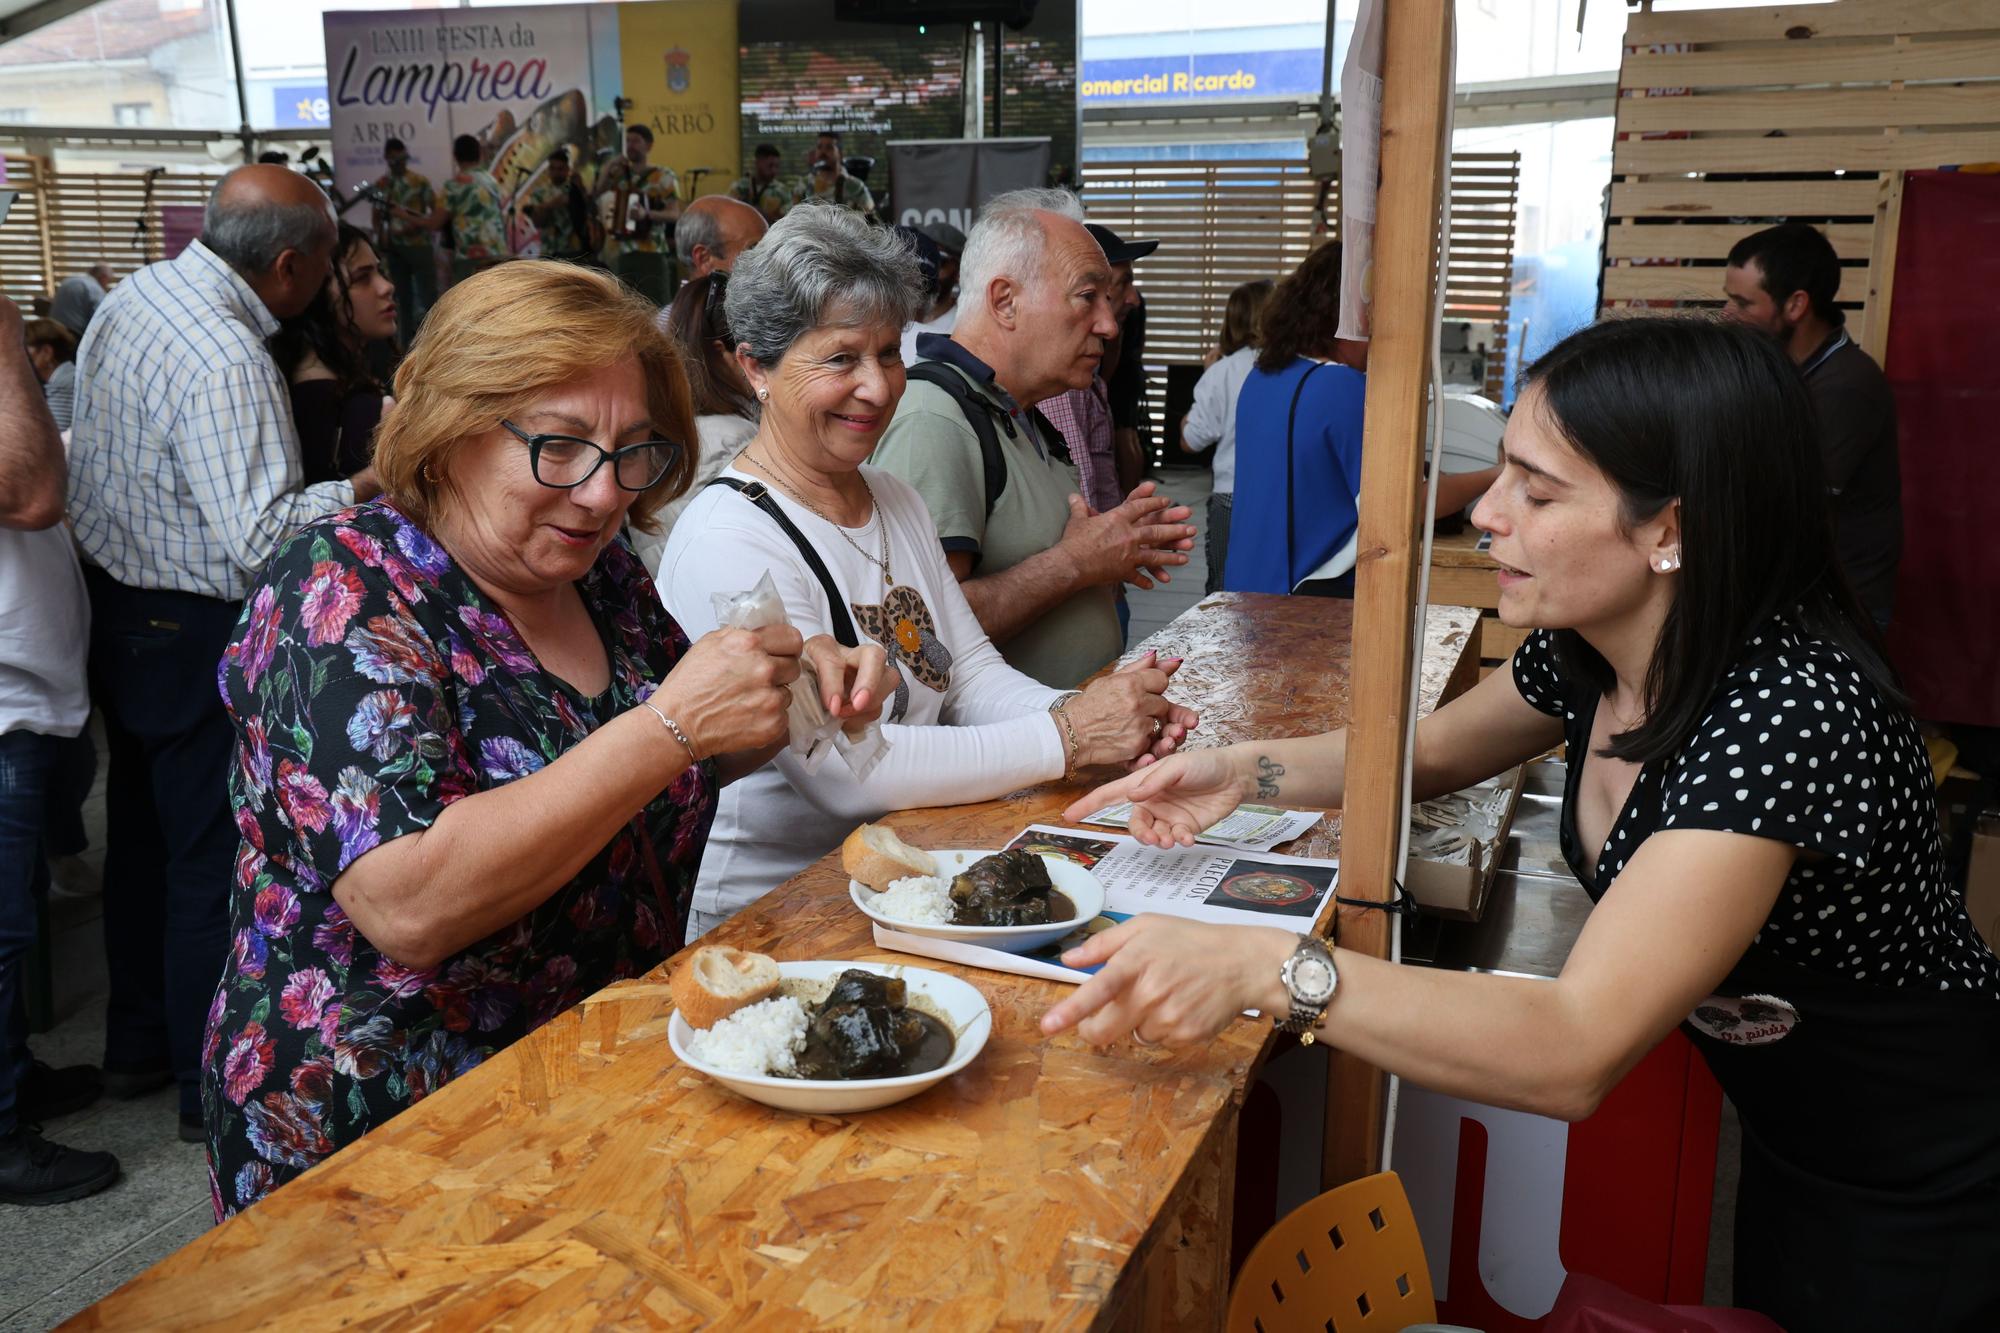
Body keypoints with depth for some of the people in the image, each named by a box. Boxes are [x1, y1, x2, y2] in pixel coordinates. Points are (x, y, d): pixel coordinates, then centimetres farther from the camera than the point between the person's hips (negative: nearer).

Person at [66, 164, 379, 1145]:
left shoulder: (133, 295, 5)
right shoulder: (226, 361, -25)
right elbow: (259, 538, -30)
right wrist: (369, 485, -22)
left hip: (114, 609, 10)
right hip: (197, 633, -10)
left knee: (143, 833, 20)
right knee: (214, 860, 2)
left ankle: (136, 1044, 35)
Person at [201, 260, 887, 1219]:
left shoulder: (598, 568, 2)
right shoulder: (341, 590, -16)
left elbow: (685, 773, 17)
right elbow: (408, 908, -28)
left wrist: (794, 685, -3)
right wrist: (667, 725, -29)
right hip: (384, 1132, -6)